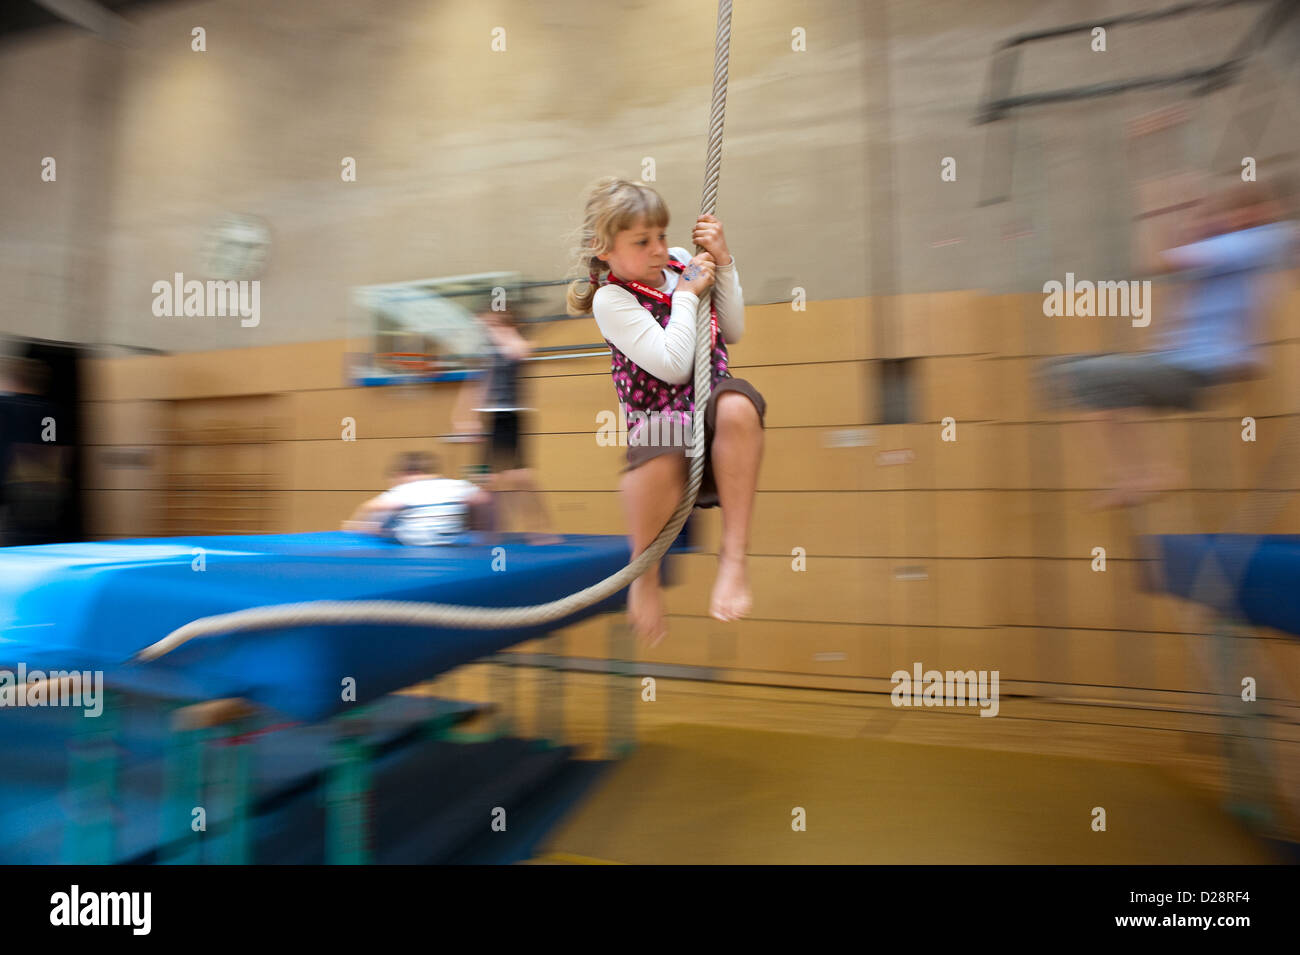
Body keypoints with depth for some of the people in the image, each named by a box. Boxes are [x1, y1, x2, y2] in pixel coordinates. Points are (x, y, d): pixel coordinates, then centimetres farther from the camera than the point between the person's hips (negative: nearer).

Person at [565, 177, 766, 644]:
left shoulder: (681, 264, 13)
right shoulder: (611, 299, -5)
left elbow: (733, 332, 17)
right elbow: (672, 365, -17)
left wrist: (722, 262, 9)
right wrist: (687, 293, -8)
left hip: (710, 415, 4)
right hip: (662, 418, -4)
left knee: (736, 403, -34)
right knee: (663, 440, -41)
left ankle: (734, 554, -24)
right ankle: (645, 572, -12)